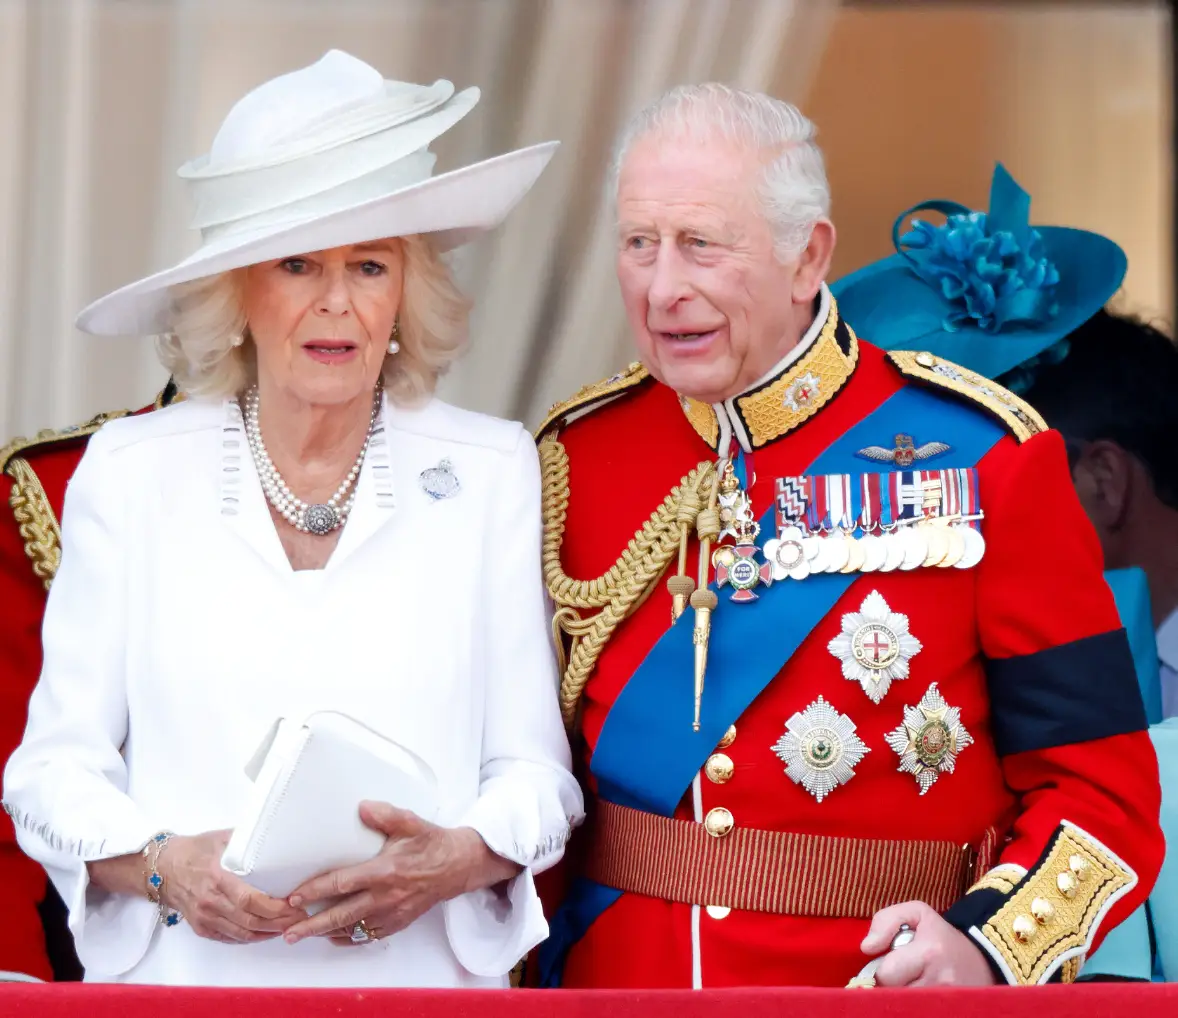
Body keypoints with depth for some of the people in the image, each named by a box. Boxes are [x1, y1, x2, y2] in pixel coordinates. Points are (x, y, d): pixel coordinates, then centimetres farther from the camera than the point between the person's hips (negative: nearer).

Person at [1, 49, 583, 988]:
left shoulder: (491, 472, 2)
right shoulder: (130, 471, 1)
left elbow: (533, 766, 2)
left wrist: (463, 859, -17)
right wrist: (162, 866, -17)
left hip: (421, 974, 0)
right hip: (179, 975, 0)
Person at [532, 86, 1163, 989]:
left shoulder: (980, 456, -9)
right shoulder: (578, 456, -2)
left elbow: (1102, 786, -9)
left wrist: (986, 948, -25)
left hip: (885, 978, -2)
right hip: (617, 972, 2)